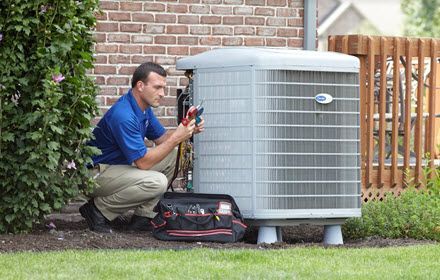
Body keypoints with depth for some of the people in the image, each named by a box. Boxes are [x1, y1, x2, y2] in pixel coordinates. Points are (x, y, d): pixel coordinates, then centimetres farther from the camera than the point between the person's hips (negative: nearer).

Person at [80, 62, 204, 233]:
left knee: (170, 156, 7)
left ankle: (142, 217, 5)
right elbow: (143, 162, -25)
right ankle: (99, 209, -12)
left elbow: (160, 138, 15)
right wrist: (176, 138, -22)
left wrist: (189, 130, -4)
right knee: (157, 182, -28)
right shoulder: (124, 116, -26)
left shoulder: (144, 108, 6)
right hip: (97, 173, -11)